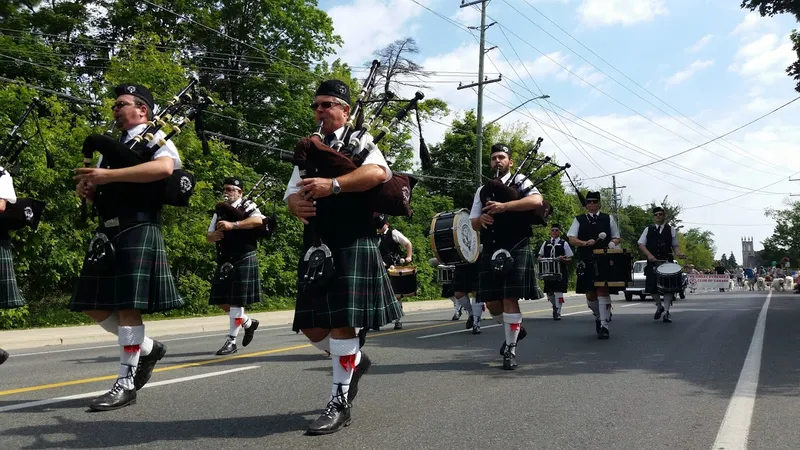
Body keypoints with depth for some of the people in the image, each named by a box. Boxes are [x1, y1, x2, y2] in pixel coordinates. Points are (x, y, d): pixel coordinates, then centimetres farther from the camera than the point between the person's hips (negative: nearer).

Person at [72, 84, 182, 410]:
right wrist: (87, 187, 0)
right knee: (93, 305, 7)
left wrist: (109, 175, -21)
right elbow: (99, 187, 26)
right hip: (107, 232, 8)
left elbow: (164, 167, -21)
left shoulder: (155, 138, 1)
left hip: (138, 230, -8)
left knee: (128, 306, -9)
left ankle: (126, 383, -1)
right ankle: (148, 348, 23)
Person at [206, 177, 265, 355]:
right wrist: (214, 236, -8)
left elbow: (258, 220, -23)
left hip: (243, 260, -7)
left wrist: (233, 225, -29)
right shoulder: (219, 212, 17)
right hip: (224, 262, 7)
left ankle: (231, 341, 1)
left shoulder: (248, 207, -1)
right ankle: (248, 323, 28)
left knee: (236, 301, -6)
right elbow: (208, 236, 17)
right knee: (221, 300, 7)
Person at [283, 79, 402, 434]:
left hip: (352, 243, -6)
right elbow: (292, 192, 14)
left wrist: (332, 185, -27)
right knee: (310, 324, 5)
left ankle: (340, 402, 1)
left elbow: (378, 172, -17)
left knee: (342, 320, -9)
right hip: (316, 245, 6)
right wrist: (296, 205, -11)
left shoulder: (359, 140, 4)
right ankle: (354, 360, 32)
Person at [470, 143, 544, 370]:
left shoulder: (520, 181, 4)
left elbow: (537, 200, -15)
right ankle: (514, 329, 33)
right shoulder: (482, 191, 17)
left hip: (516, 250, -4)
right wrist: (481, 219, -9)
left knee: (510, 299, -8)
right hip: (490, 251, 5)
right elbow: (473, 223, 16)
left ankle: (510, 349, 3)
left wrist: (504, 206, -23)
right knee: (491, 301, 4)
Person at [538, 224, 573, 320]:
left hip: (560, 271, -3)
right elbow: (540, 256, 19)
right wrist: (541, 259, -5)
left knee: (559, 291, -9)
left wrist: (562, 259, -18)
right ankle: (555, 306, 31)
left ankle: (558, 312, -3)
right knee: (549, 292, 5)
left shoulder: (564, 243, 4)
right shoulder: (545, 243, 13)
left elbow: (570, 259, 3)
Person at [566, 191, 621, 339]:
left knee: (603, 291, -11)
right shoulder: (579, 220, 12)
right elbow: (572, 239, 4)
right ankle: (598, 317, 29)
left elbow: (617, 238, 16)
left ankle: (604, 326, -8)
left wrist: (612, 243, -7)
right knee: (590, 294, 2)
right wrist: (585, 243, -13)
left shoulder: (608, 219, 14)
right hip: (586, 262, 1)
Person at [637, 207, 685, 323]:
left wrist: (678, 253, -9)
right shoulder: (648, 229, 10)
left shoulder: (671, 230, 11)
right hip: (652, 262, 1)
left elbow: (675, 245, 12)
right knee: (652, 286, -3)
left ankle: (666, 312, 1)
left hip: (667, 261, 0)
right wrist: (649, 255, -11)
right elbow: (641, 244, 5)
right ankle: (659, 306, 23)